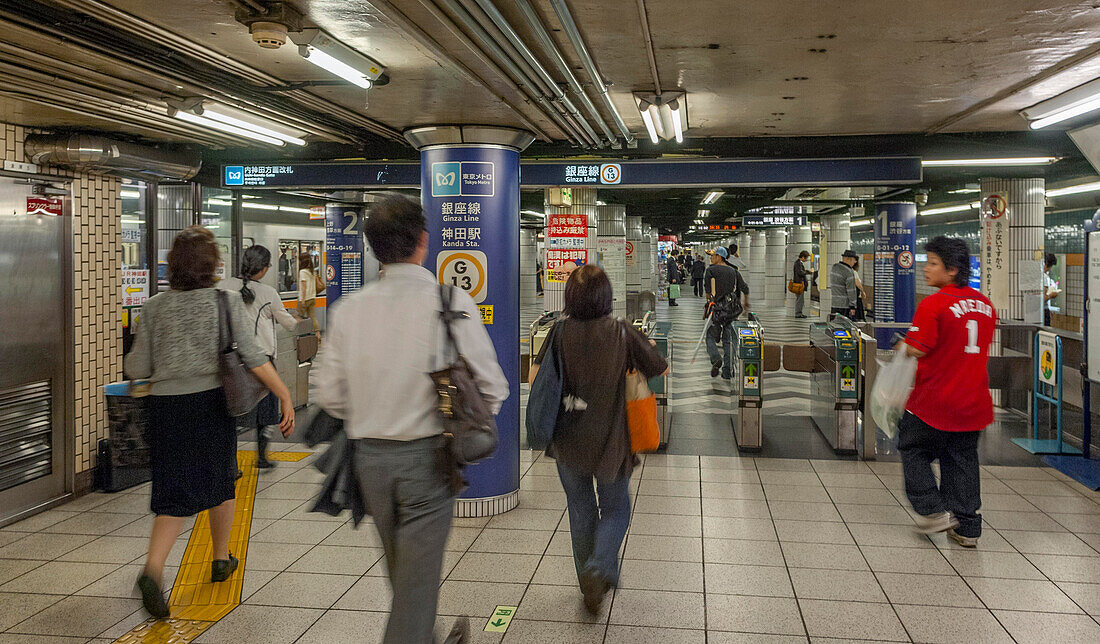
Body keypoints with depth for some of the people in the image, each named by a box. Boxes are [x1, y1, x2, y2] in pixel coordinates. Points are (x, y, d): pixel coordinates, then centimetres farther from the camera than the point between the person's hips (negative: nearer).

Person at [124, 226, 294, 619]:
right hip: (212, 402, -1)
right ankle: (221, 560, 33)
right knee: (219, 481, 19)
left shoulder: (155, 308, 1)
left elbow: (136, 369, 1)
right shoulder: (226, 302, -5)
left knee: (174, 493, 4)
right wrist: (285, 395, -12)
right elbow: (251, 357, -13)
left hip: (166, 407, 1)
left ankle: (152, 569, -17)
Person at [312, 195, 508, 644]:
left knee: (402, 567, 23)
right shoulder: (450, 300, -11)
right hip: (427, 455, -5)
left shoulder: (349, 307, -2)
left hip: (369, 455, 5)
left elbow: (329, 395, 2)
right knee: (417, 577, 5)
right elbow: (492, 387, -7)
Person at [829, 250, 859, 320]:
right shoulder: (849, 272, -15)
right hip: (845, 305, -7)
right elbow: (851, 291, -15)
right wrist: (852, 306, -12)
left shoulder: (833, 267, 8)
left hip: (833, 303, 7)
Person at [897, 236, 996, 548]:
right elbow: (980, 347, 15)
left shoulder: (933, 304, -17)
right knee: (962, 460, 16)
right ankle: (967, 528, 18)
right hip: (973, 402, 6)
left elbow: (915, 351, -20)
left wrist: (901, 347, 2)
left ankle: (934, 511, 8)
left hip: (934, 402, -6)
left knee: (913, 451, 14)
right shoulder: (985, 304, 5)